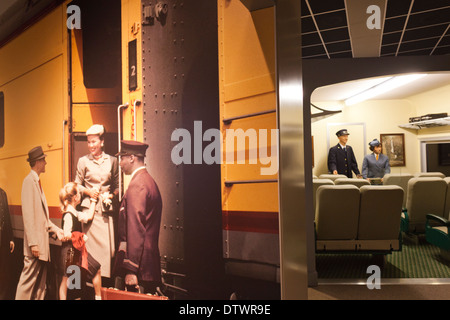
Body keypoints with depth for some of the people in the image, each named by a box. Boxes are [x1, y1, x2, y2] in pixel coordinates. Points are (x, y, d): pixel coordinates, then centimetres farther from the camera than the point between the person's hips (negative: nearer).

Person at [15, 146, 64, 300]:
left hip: (42, 241, 9)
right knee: (29, 279, -1)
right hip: (35, 242, -9)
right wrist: (33, 243, -20)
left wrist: (56, 229, 10)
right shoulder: (29, 181, -13)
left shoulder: (37, 182, 13)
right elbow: (28, 215, -18)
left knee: (41, 281, 14)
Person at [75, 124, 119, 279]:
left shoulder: (112, 160, 8)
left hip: (106, 208, 1)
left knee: (108, 244, -1)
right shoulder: (83, 161, 5)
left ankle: (106, 278, 13)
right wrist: (88, 191, -8)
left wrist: (113, 195, -3)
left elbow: (116, 185, 14)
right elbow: (77, 185, 9)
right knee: (91, 244, -1)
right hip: (90, 208, -1)